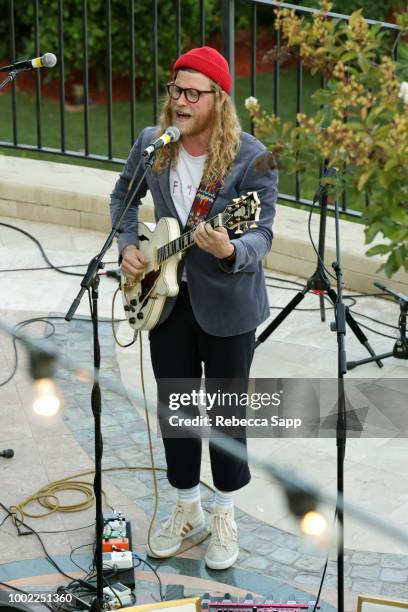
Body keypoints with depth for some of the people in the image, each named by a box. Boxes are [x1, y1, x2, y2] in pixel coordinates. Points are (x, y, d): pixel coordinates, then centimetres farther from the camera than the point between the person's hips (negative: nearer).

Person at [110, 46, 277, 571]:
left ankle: (224, 516, 27)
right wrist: (127, 246, -4)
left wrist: (230, 251, -42)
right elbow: (122, 196, 13)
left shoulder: (250, 157, -17)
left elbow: (261, 233, -21)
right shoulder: (151, 144, -4)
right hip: (166, 296, 4)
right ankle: (187, 509, 32)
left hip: (227, 302, -4)